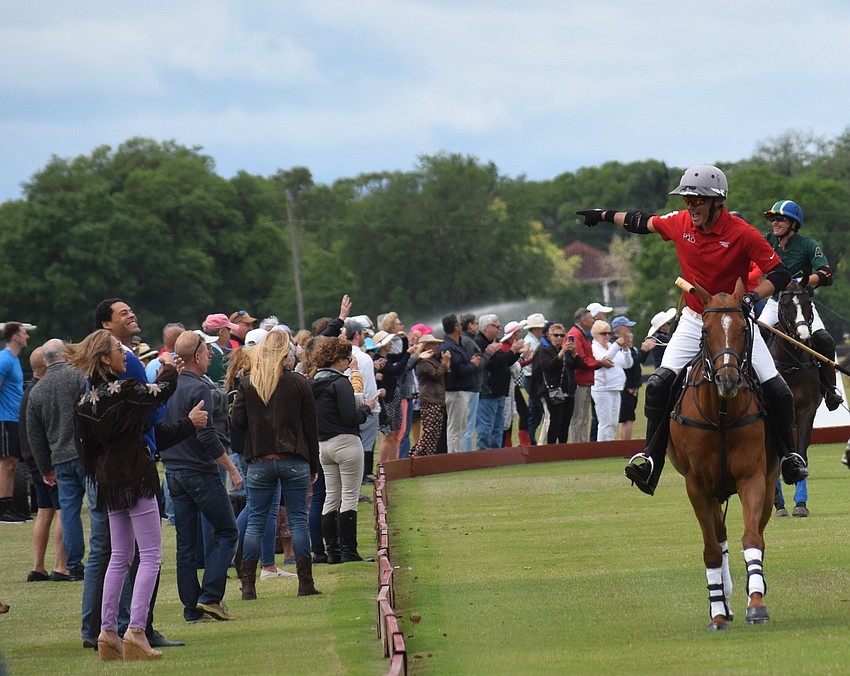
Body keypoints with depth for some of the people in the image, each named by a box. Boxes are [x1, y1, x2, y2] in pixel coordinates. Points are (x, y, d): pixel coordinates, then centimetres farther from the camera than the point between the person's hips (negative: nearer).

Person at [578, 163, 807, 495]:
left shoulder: (743, 234, -21)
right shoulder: (680, 223, -9)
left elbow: (780, 274, -18)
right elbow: (643, 222, 12)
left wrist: (752, 296, -34)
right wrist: (604, 215, 21)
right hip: (694, 321, 3)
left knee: (777, 392, -8)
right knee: (659, 385, -14)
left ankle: (787, 454, 15)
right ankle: (651, 459, -9)